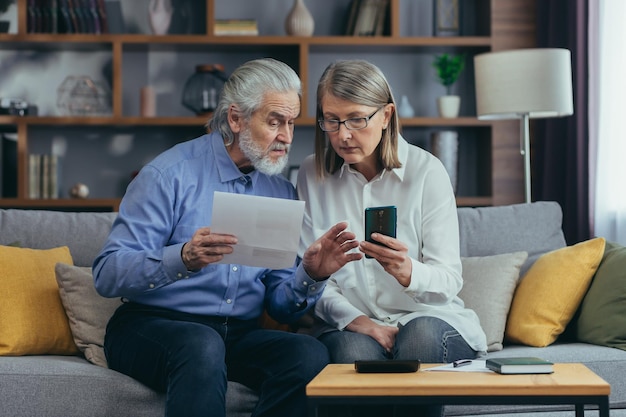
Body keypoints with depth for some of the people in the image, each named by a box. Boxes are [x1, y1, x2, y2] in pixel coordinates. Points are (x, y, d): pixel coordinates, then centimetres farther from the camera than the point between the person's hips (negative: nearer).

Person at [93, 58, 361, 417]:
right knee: (202, 345, -38)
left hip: (240, 335, 5)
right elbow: (107, 275, -13)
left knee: (311, 354, -25)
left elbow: (279, 306, 10)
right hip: (153, 326, -5)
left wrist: (311, 276, -13)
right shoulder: (171, 174, -6)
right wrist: (183, 259, -30)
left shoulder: (283, 193, 11)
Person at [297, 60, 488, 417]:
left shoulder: (426, 170, -4)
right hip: (350, 323, 1)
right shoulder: (313, 175, 4)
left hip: (428, 318, 0)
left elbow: (450, 280, -8)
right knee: (355, 351, -33)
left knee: (420, 335, -34)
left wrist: (406, 270, -31)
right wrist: (354, 319, -18)